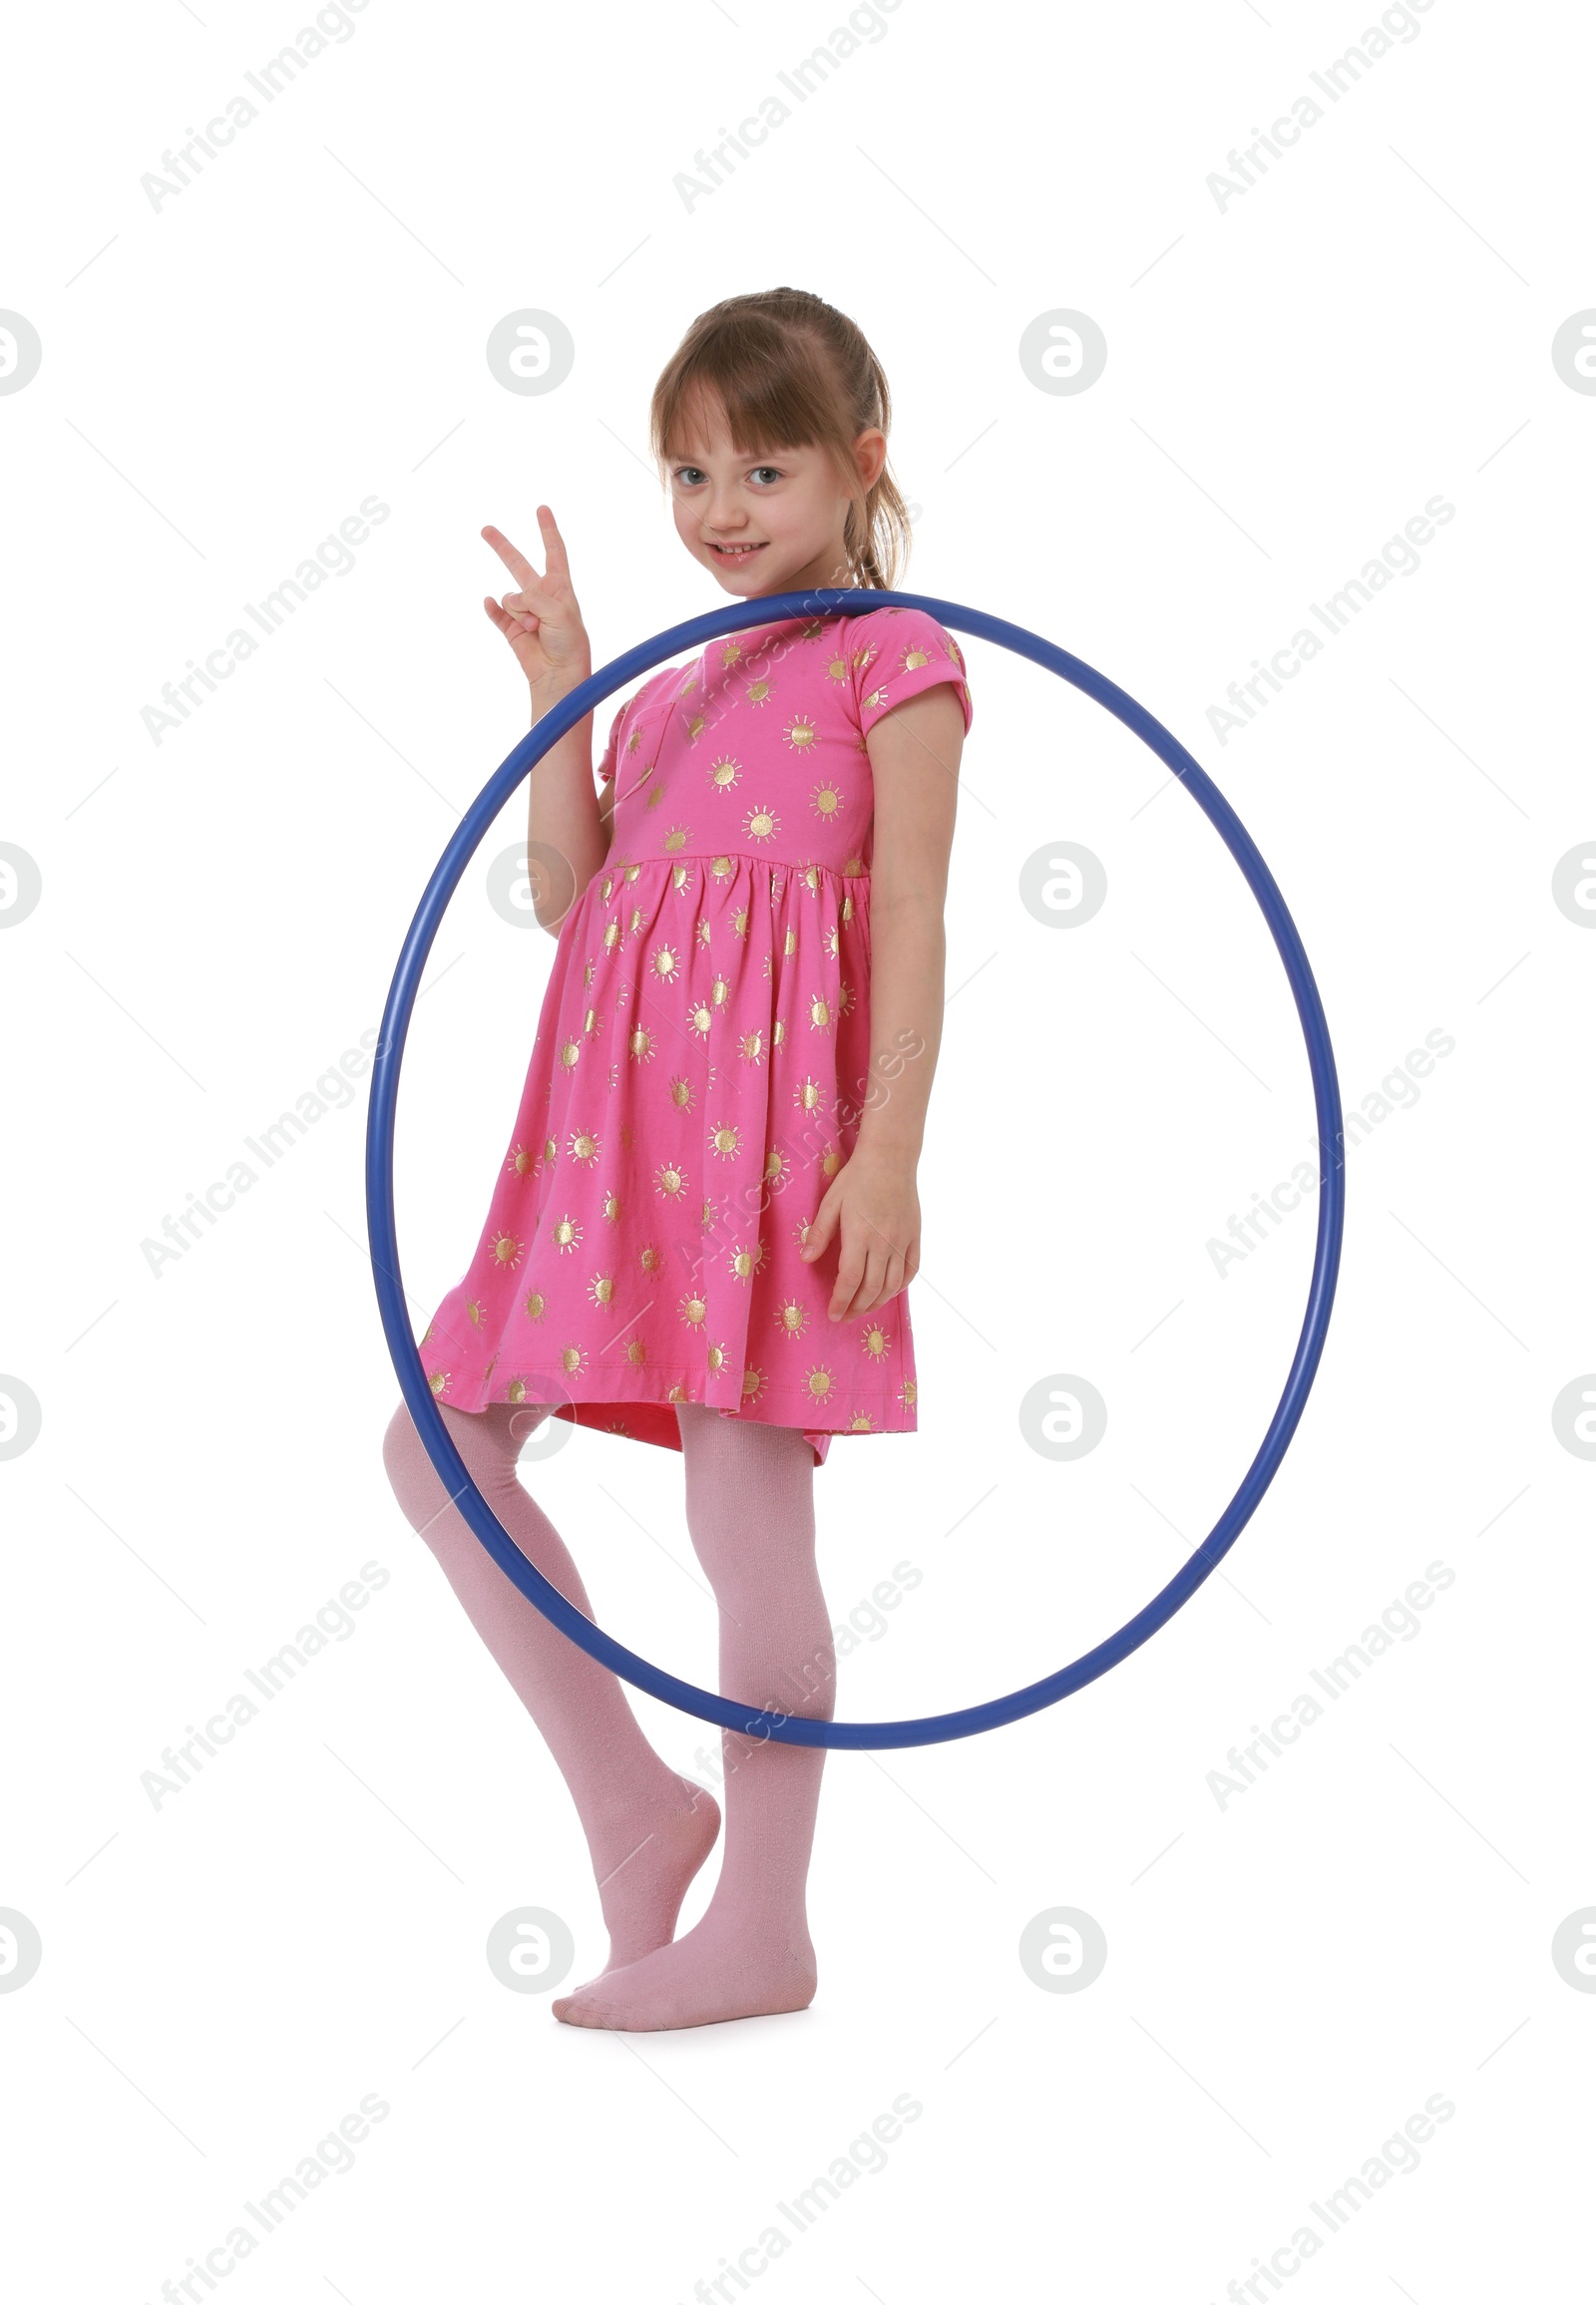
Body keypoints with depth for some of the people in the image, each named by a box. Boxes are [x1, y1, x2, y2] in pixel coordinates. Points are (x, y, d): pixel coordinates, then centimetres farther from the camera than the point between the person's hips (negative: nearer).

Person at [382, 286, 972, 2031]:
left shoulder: (892, 653, 1)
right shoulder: (673, 688, 23)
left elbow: (911, 915, -7)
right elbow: (567, 889, 15)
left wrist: (889, 1148, -16)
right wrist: (559, 690, 10)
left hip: (773, 1102, -8)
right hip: (617, 1104, 8)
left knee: (744, 1516, -6)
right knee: (439, 1447, 5)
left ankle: (761, 1927, 7)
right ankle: (633, 1804, 16)